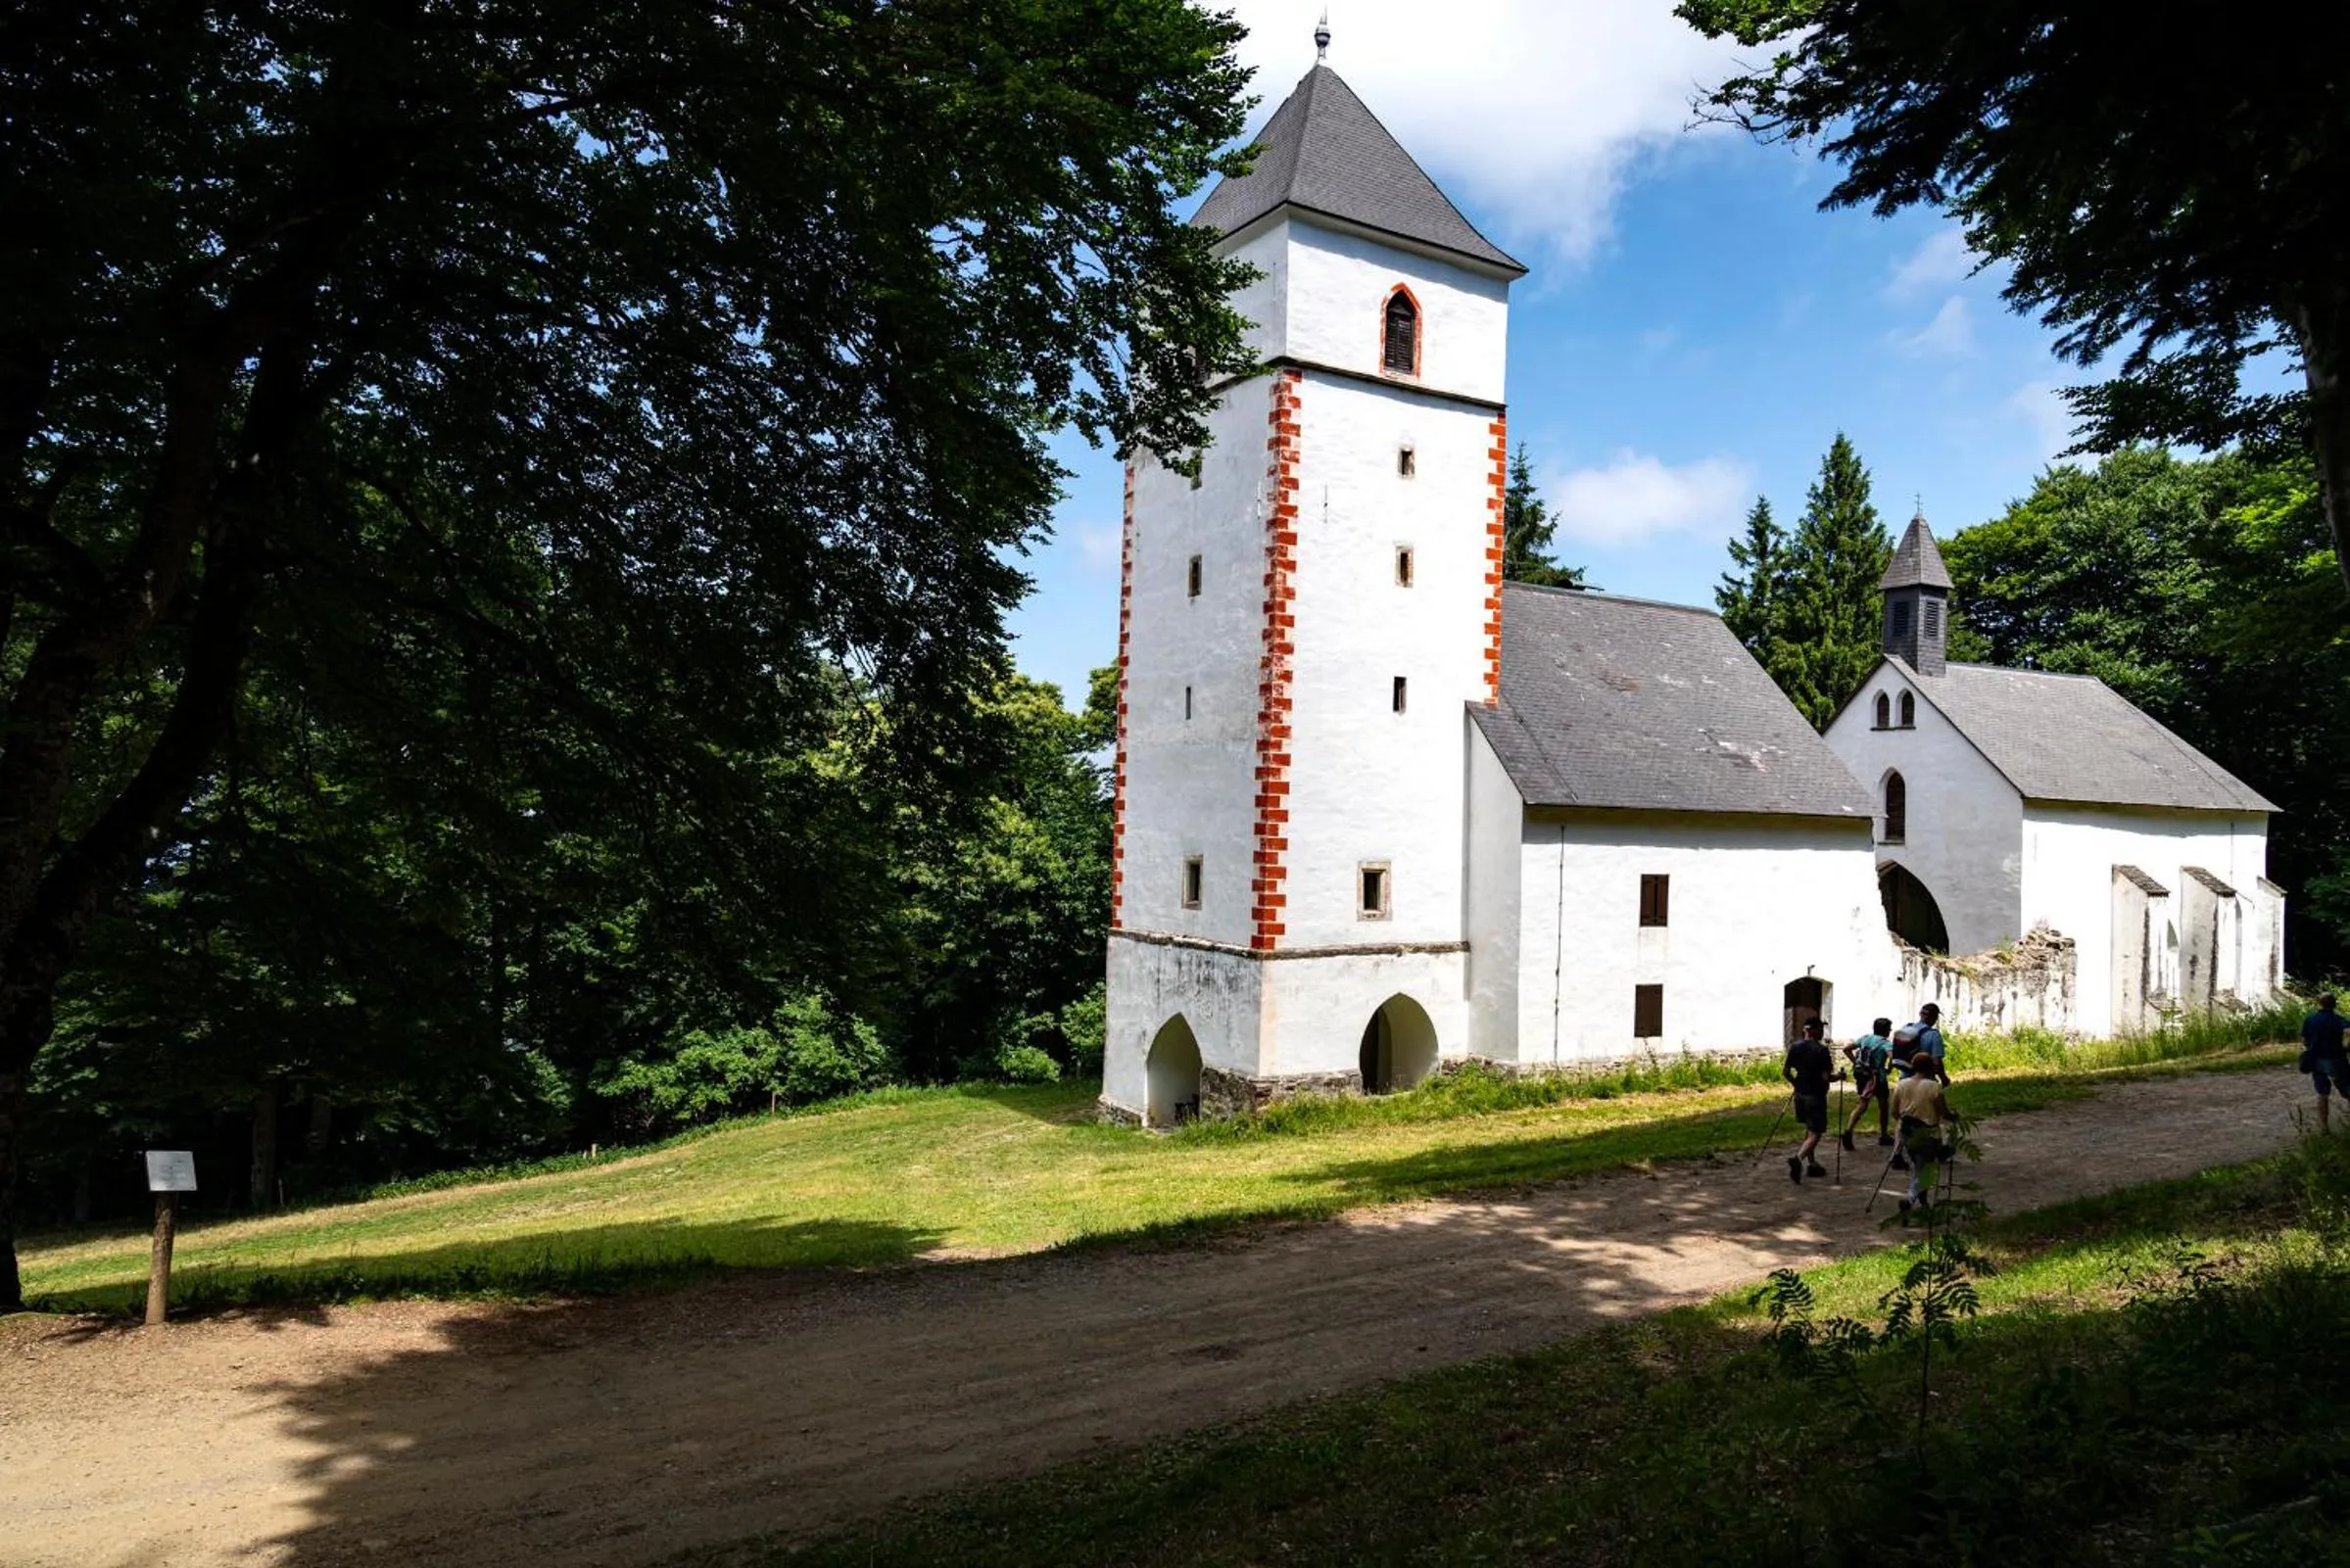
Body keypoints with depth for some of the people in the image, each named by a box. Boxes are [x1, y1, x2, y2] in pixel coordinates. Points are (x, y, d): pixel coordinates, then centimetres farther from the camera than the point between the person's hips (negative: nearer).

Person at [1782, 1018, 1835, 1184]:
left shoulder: (1795, 1047, 2)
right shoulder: (1821, 1050, -15)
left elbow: (1785, 1072, 4)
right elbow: (1826, 1077, -17)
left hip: (1800, 1094, 6)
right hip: (1816, 1095, -6)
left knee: (1809, 1129, 22)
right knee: (1815, 1133, -3)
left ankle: (1812, 1164, 27)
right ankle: (1798, 1158, -26)